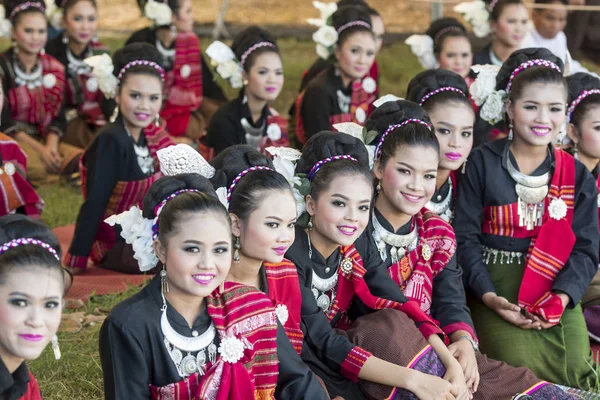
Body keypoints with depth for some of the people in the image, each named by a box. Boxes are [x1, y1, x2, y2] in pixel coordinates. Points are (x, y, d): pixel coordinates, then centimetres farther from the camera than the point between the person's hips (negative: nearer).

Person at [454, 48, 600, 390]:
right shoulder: (483, 164, 1)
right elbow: (465, 237, -2)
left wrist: (562, 296, -15)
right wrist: (488, 295, -16)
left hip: (559, 293, 3)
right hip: (498, 289, -2)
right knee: (522, 373, -24)